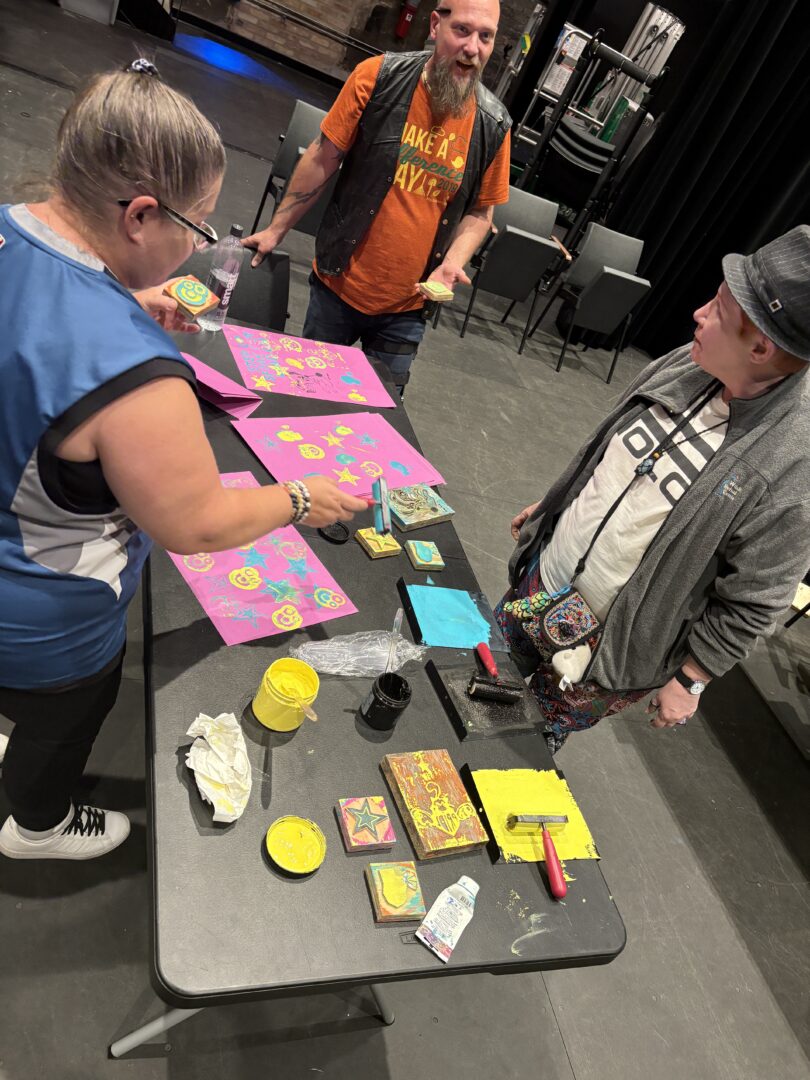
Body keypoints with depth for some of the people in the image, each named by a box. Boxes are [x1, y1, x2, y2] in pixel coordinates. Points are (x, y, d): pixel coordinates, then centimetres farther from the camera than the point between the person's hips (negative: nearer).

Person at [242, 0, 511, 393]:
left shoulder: (493, 124, -5)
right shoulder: (379, 77, -10)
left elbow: (479, 211, 5)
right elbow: (322, 159, -3)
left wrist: (452, 262, -14)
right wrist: (276, 230, 2)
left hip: (406, 308, 1)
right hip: (338, 286, 0)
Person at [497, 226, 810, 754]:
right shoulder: (687, 364, -10)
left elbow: (753, 605, -18)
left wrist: (688, 679, -9)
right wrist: (547, 504, 16)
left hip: (608, 646, -5)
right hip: (542, 575, 6)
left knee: (539, 737, 19)